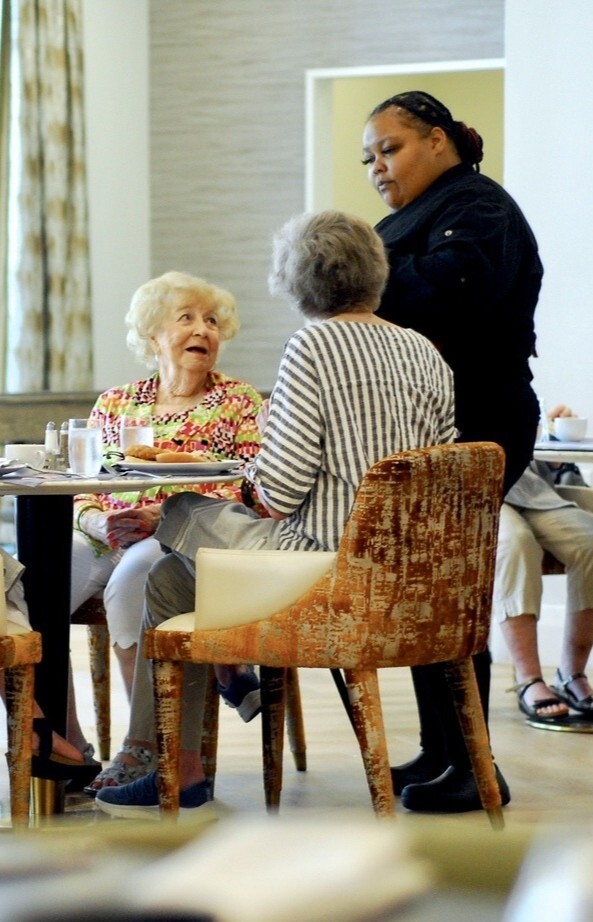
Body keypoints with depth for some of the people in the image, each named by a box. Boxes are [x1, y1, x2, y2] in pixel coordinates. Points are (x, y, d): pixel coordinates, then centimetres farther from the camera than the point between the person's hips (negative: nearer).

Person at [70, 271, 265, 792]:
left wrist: (162, 518, -18)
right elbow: (80, 496, 15)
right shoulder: (114, 405, 18)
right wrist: (101, 522, -10)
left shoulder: (239, 403, 6)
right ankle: (66, 745, -18)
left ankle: (146, 748, -26)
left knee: (130, 580, -37)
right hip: (107, 542, 4)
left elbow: (251, 496, -6)